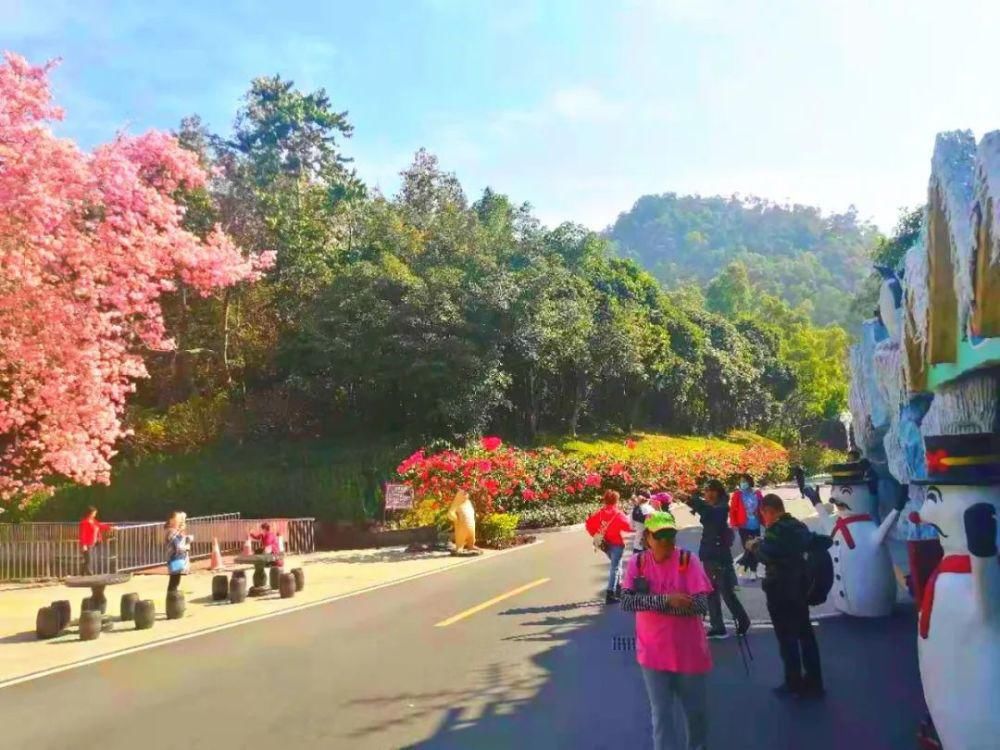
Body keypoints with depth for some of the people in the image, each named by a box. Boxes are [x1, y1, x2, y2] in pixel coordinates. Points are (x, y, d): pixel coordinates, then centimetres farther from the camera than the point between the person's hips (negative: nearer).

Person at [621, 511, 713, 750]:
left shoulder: (688, 560, -12)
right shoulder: (637, 562, -6)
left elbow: (701, 605, -21)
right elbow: (626, 602, -17)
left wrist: (649, 602, -22)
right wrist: (666, 599, -28)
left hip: (688, 651, 0)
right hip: (653, 652, 0)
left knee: (695, 709, 20)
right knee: (660, 713, 8)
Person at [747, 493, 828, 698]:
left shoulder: (776, 529, -18)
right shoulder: (799, 526, 8)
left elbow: (767, 556, -28)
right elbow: (822, 541, 21)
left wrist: (756, 545, -9)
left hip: (780, 589, -8)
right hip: (798, 585, 8)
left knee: (787, 636, 1)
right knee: (805, 633, 14)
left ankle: (794, 684, 7)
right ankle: (813, 682, 21)